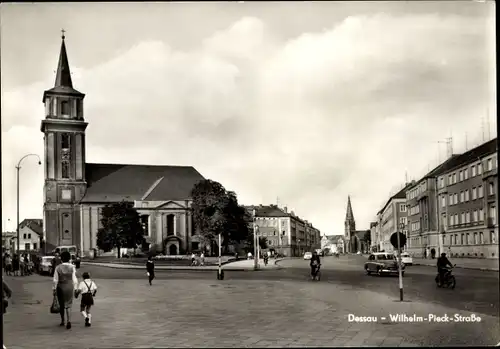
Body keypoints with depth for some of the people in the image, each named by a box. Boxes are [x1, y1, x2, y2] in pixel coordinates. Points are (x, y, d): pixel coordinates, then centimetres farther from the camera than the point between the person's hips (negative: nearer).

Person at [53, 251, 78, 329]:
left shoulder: (58, 267, -8)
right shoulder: (72, 267, -6)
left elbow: (55, 280, -6)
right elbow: (74, 279, -5)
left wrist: (54, 289, 2)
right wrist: (75, 288, 4)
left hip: (61, 287, 0)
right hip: (69, 287, 0)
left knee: (61, 305, 16)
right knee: (68, 305, 6)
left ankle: (62, 321, 26)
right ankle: (69, 320, -13)